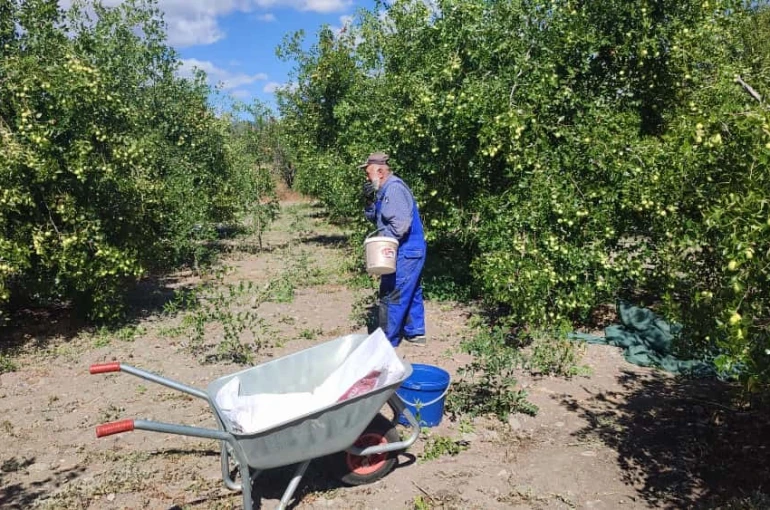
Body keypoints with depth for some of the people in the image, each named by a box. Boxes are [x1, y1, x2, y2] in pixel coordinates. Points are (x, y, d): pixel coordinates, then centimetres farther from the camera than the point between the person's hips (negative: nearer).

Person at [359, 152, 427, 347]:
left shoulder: (394, 188, -19)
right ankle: (415, 333, 31)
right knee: (411, 293, 19)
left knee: (391, 296, -3)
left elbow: (401, 223, -28)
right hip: (412, 251, 11)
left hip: (405, 253, -11)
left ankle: (388, 341, 7)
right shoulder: (385, 190, 13)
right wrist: (370, 201, -1)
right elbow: (376, 219, 15)